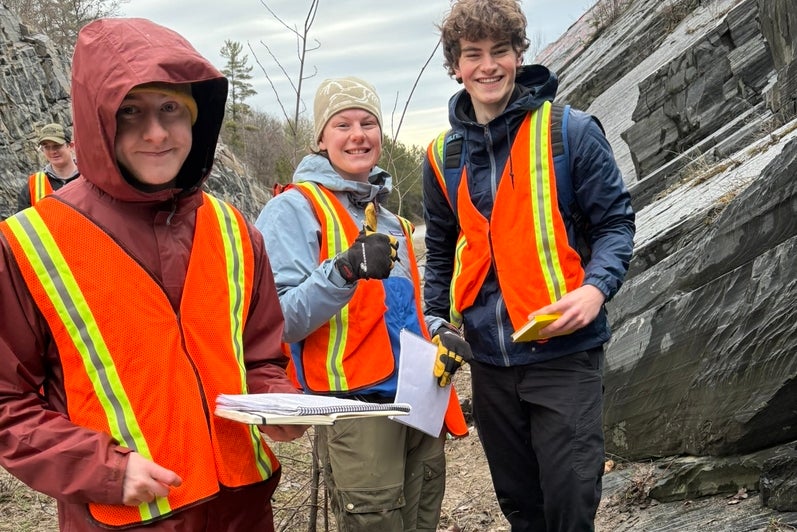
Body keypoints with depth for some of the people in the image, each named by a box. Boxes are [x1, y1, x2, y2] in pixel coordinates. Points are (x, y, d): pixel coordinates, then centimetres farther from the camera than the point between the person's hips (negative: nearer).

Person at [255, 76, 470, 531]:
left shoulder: (387, 216, 16)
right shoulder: (295, 209, -8)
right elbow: (280, 320, -18)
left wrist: (439, 335, 6)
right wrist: (344, 269, -32)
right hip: (356, 410, -7)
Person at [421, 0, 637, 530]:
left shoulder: (571, 131, -5)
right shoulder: (443, 156, 7)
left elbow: (615, 222, -3)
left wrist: (596, 287, -20)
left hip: (565, 352, -4)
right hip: (489, 360, 4)